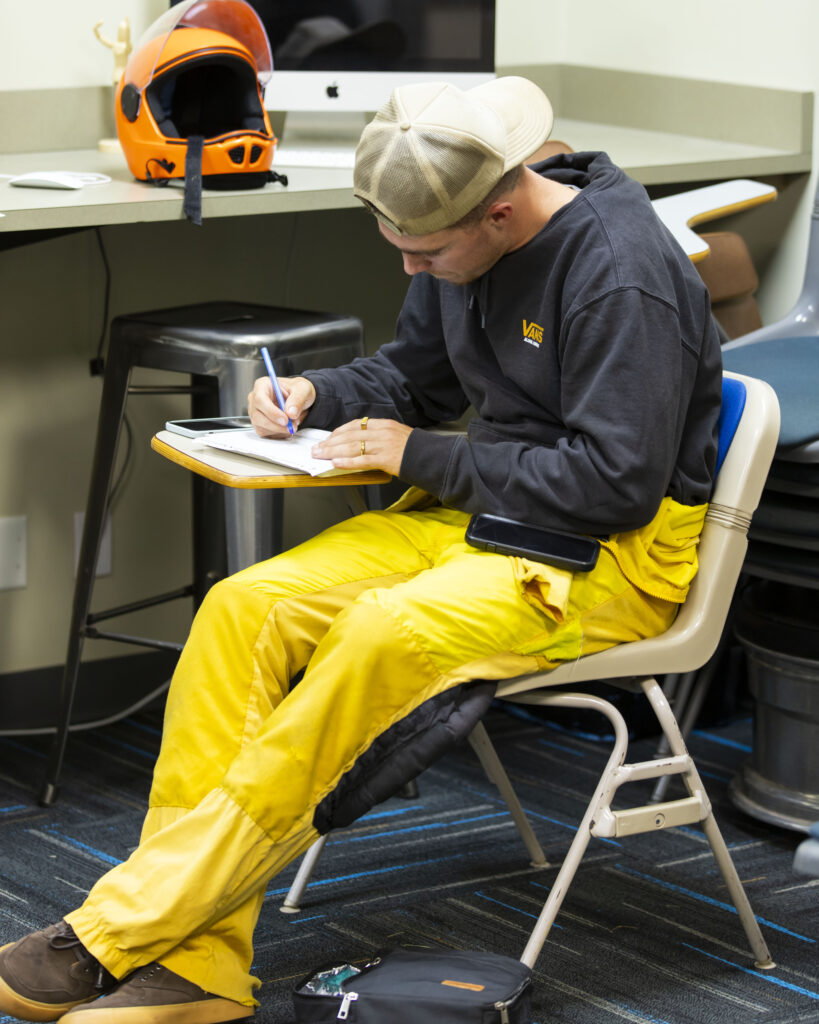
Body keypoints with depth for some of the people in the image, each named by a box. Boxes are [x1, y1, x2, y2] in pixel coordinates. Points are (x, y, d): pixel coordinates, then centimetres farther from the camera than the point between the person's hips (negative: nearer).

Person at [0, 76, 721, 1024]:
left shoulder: (621, 276, -21)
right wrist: (313, 395, 0)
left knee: (386, 633, -34)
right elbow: (412, 373, 22)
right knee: (244, 608, -14)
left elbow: (617, 482, -24)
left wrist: (426, 458, -16)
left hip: (615, 551, -8)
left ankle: (116, 936, -28)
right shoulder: (464, 240, 5)